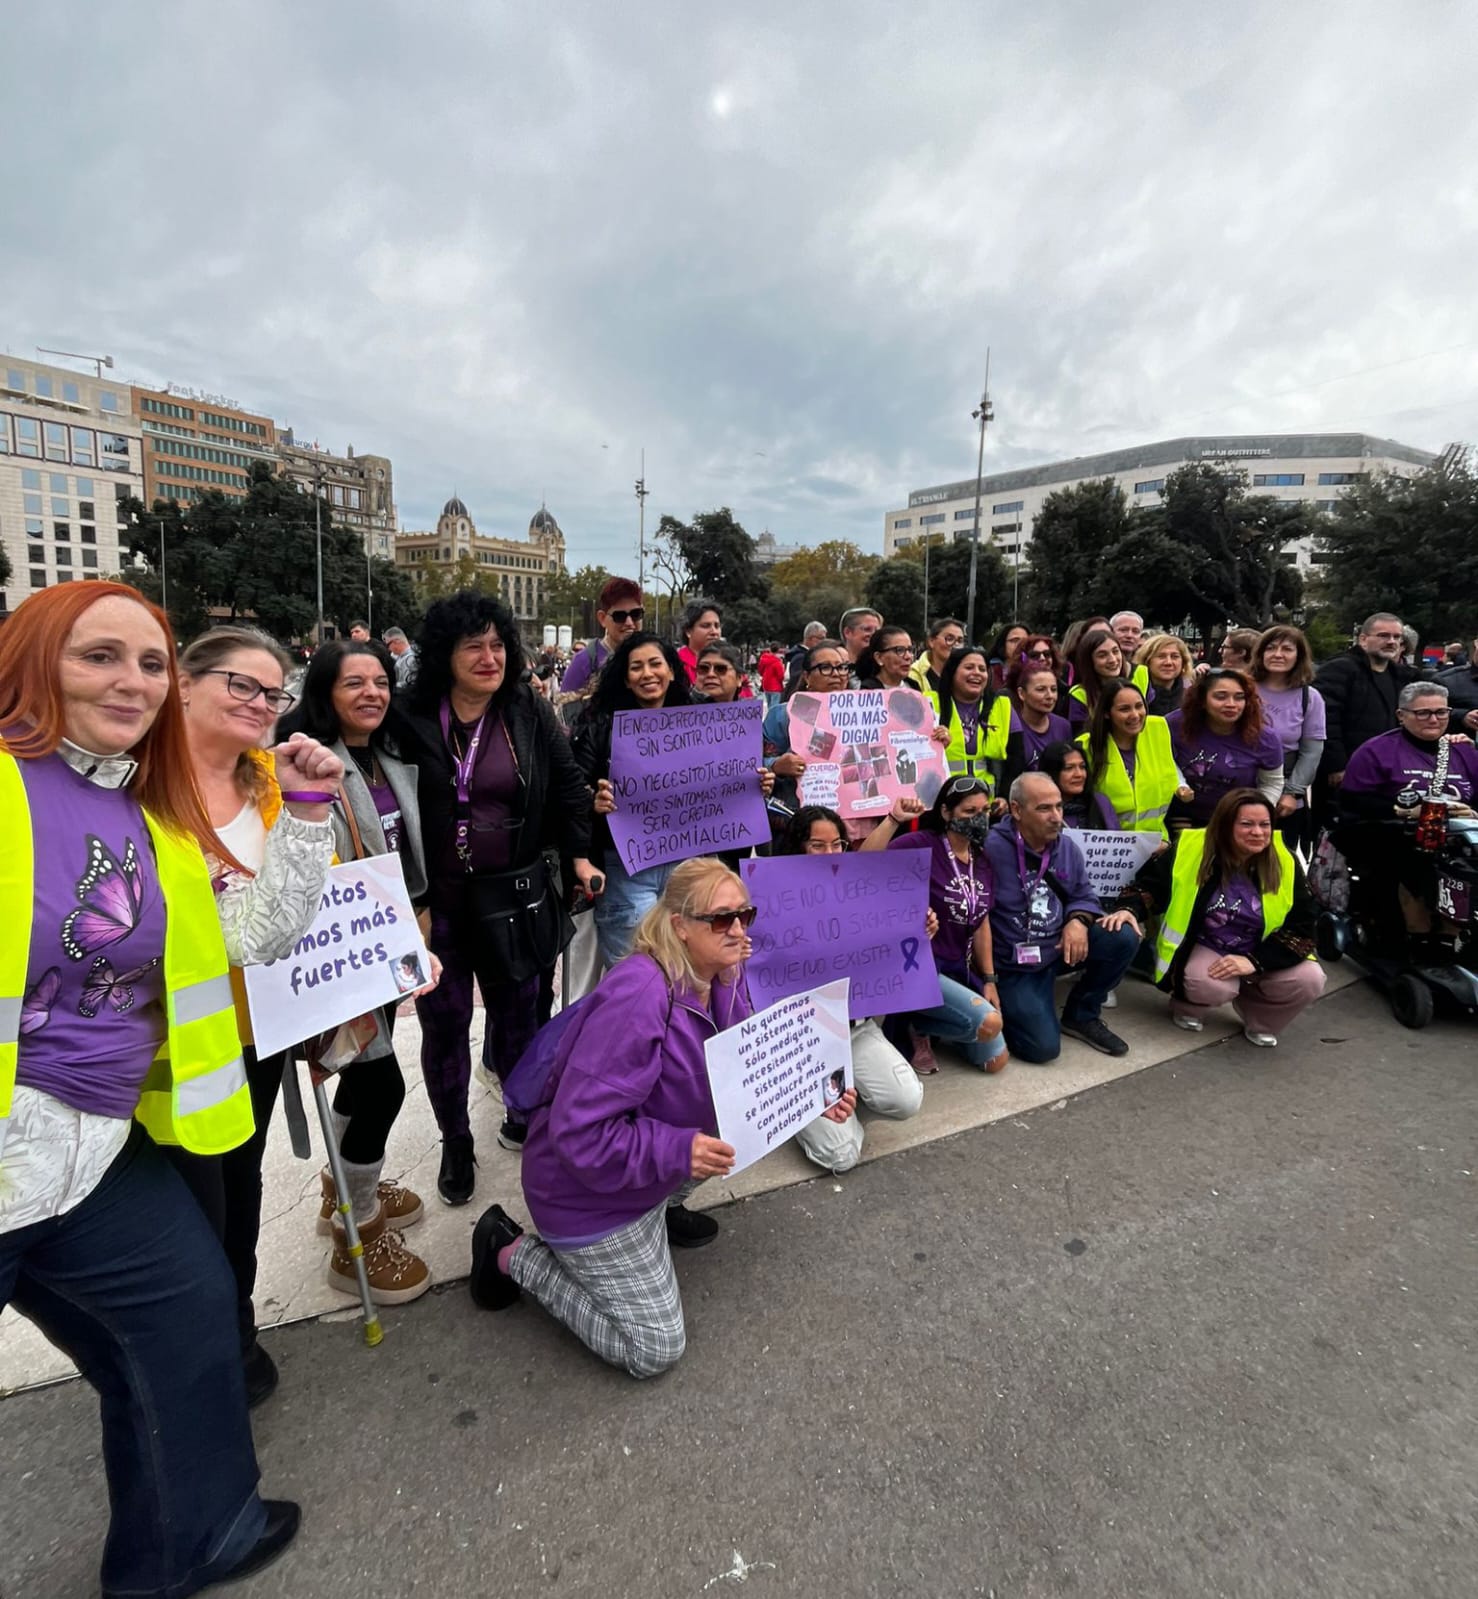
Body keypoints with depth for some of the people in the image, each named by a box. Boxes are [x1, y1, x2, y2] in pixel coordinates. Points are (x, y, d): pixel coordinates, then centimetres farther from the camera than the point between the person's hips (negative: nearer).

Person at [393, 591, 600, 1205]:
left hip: (513, 892, 2)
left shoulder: (529, 712, 0)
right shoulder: (409, 718, -8)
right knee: (444, 1019, 8)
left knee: (517, 1009, 14)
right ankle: (455, 1142, 29)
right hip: (435, 897, -2)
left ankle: (522, 1116, 38)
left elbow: (568, 786, 6)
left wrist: (580, 855, -1)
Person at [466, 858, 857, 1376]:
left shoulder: (727, 979, -9)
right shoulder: (636, 998, -35)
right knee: (656, 1350, 0)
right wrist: (677, 1152, -39)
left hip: (662, 1161, 8)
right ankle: (514, 1253, 13)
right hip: (590, 1185, -8)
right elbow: (578, 1134, -33)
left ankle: (656, 1212, 16)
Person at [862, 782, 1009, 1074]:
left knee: (995, 1060, 6)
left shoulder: (981, 859, 6)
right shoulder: (922, 845, -16)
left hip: (960, 970, 8)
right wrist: (894, 819, -38)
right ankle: (913, 1027, -1)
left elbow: (981, 922, 12)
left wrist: (989, 980, 10)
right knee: (987, 1022, -27)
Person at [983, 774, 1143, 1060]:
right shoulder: (992, 848, -23)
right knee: (1043, 1047, -19)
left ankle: (1080, 1016, 8)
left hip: (1061, 947, 7)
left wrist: (1079, 920, -12)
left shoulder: (1067, 846, 2)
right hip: (1015, 965, -7)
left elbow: (1084, 895, 12)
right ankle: (1006, 1010, 17)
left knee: (1124, 937, -14)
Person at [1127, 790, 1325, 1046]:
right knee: (1214, 985, -34)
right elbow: (1149, 884, -7)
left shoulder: (1285, 863, -10)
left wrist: (1255, 962, -21)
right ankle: (1186, 1005, 5)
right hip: (1203, 948, -3)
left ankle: (1260, 1021, 11)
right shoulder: (1191, 850, -16)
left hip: (1259, 955, 3)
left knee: (1311, 980, -21)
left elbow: (1302, 927, -8)